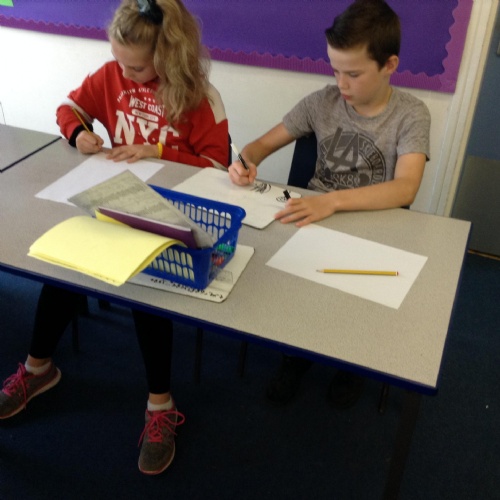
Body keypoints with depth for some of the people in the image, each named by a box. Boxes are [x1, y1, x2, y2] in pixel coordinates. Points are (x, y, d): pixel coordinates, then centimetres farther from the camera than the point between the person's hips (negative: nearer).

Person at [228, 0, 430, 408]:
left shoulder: (411, 115, -11)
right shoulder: (323, 101, -1)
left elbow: (405, 189, -27)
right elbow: (265, 143, 6)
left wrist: (332, 201, -41)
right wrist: (246, 161, -19)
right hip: (314, 216, 3)